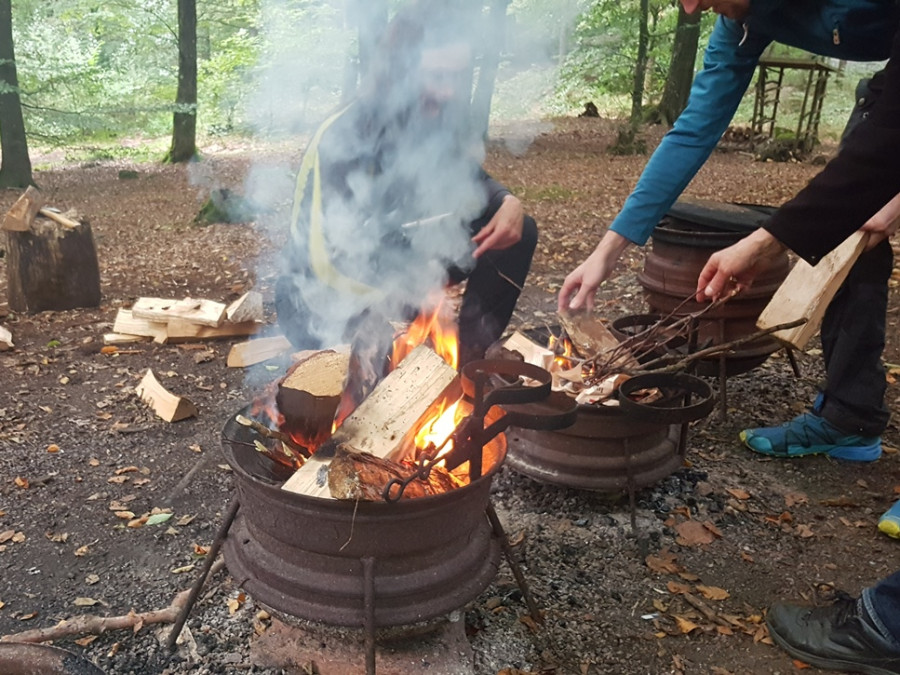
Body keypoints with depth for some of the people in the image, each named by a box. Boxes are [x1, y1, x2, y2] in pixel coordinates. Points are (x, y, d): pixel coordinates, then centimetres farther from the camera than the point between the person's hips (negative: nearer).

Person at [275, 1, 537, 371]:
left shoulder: (440, 121, -8)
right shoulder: (343, 139, -27)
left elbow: (473, 182, 8)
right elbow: (329, 266, -30)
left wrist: (508, 201, -16)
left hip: (401, 262, 7)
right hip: (324, 301, -6)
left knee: (516, 234, -9)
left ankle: (467, 358, -3)